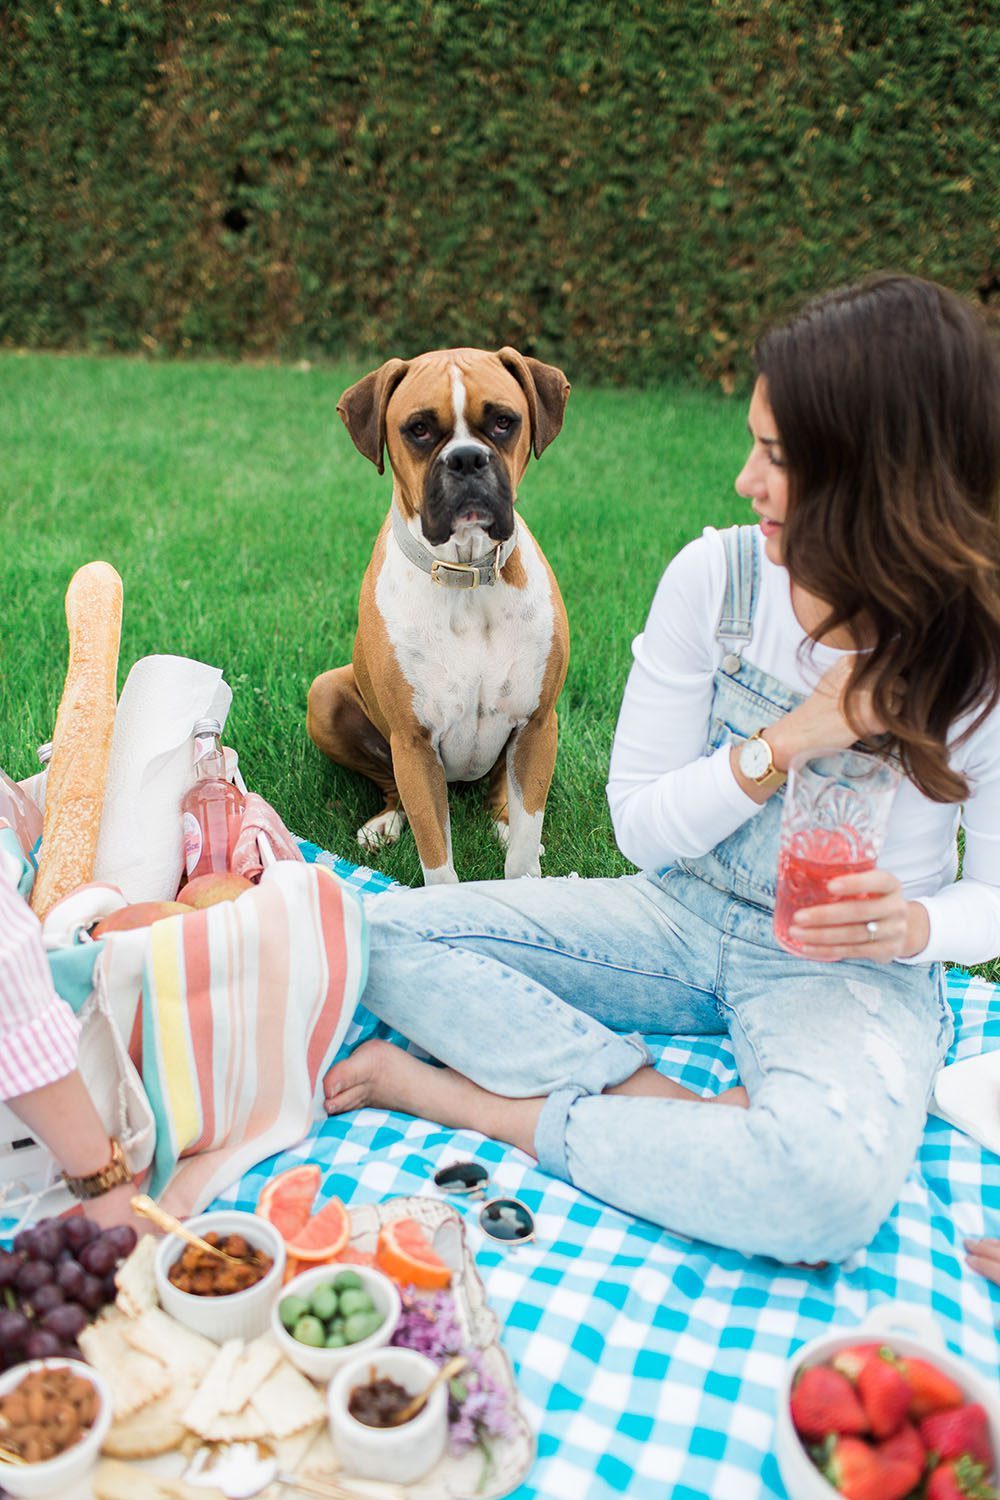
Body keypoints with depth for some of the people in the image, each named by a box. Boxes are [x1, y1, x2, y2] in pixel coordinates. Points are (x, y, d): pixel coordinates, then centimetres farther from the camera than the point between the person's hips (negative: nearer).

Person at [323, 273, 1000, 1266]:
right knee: (389, 934, -14)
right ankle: (672, 1104, -20)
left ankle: (463, 1098, -20)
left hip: (846, 968, -2)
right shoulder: (716, 576, -9)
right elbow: (641, 826, -6)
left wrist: (914, 924, -25)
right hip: (683, 916, 3)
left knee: (833, 1184, -37)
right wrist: (788, 740, -21)